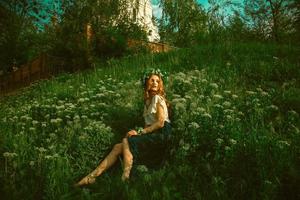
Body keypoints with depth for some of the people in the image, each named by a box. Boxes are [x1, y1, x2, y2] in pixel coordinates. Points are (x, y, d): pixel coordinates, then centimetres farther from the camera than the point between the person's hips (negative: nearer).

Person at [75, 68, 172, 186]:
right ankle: (92, 176, -13)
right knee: (118, 147, -10)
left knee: (126, 141, -24)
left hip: (161, 134, -7)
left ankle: (125, 179, -28)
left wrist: (140, 132, -11)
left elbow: (160, 123, -12)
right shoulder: (147, 100, 22)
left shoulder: (158, 98, -2)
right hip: (151, 134, 7)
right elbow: (148, 123, 14)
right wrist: (139, 132, -5)